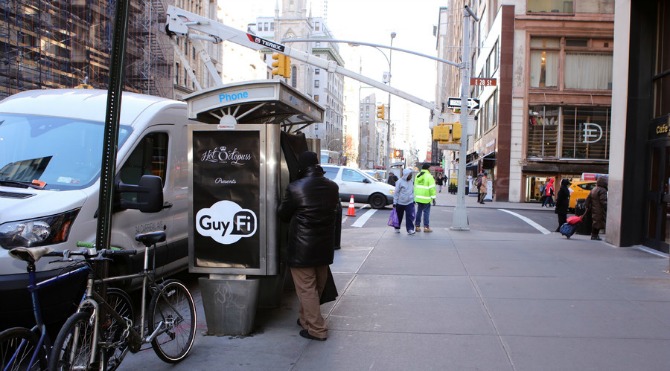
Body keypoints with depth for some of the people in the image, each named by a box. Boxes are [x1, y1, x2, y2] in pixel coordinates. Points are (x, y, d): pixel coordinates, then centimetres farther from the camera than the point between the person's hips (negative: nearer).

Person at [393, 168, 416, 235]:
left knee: (410, 216, -10)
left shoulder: (411, 181, 4)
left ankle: (410, 229, -7)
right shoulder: (400, 182, -11)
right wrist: (395, 202, -8)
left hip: (410, 202, 3)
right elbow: (396, 193, -8)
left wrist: (413, 199, 14)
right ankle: (397, 228, 29)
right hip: (400, 202, -3)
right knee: (399, 216, 11)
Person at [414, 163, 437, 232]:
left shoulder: (417, 176, 12)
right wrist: (433, 197, -10)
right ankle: (426, 227, -2)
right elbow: (432, 188, -13)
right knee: (426, 212, -2)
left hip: (418, 197, 6)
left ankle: (417, 226, 14)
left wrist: (415, 195, 19)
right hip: (426, 198, -6)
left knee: (419, 211, 12)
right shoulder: (429, 176, -11)